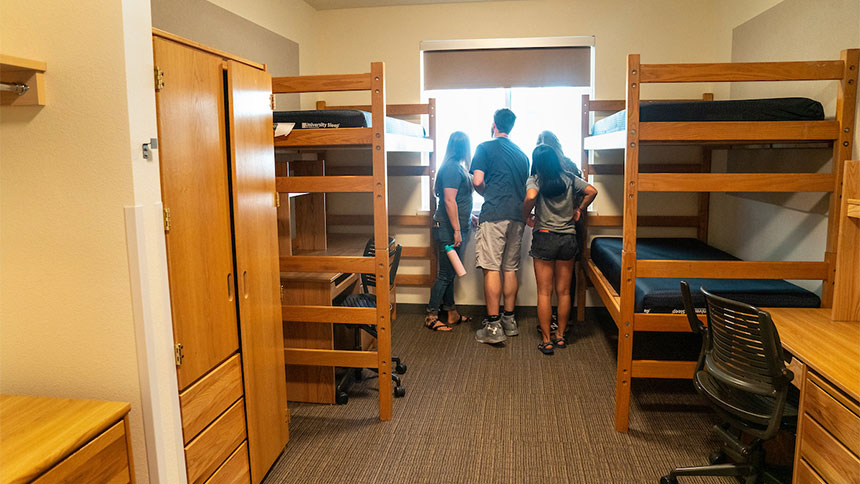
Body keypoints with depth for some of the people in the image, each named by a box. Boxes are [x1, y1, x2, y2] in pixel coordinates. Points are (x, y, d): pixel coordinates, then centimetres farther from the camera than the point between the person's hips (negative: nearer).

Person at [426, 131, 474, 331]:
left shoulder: (456, 167, 13)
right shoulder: (453, 167, -16)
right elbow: (449, 200, -21)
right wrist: (457, 230, -21)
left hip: (454, 227, 10)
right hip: (449, 228, -10)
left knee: (450, 273, 15)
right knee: (445, 274, -3)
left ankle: (452, 314, 25)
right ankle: (431, 316, 6)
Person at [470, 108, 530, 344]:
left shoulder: (485, 148, 0)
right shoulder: (521, 153, 18)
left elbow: (477, 181, -10)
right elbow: (527, 190, 20)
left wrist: (488, 194, 9)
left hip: (494, 215, -6)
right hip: (517, 216, 6)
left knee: (491, 269, -6)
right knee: (510, 269, 12)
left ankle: (493, 327, -7)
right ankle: (509, 321, 19)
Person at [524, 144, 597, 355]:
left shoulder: (534, 180, -6)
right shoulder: (570, 179, 5)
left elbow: (530, 197, -25)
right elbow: (592, 191, 0)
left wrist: (526, 216, -9)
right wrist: (579, 210, 13)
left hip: (544, 237, -3)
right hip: (568, 238, 4)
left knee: (544, 293, 3)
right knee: (564, 292, 12)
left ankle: (546, 341, 6)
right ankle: (560, 336, 22)